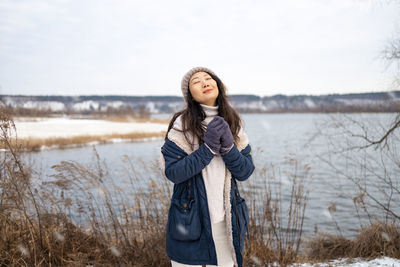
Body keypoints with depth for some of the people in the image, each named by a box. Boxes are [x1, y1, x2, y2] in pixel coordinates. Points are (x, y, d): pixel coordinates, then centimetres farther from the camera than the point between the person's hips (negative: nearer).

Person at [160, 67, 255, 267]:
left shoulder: (233, 123, 2)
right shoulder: (182, 124, -10)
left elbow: (245, 172, -1)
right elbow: (172, 172, -15)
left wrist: (228, 146, -18)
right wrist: (208, 148, -22)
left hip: (224, 219, 4)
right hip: (189, 219, -3)